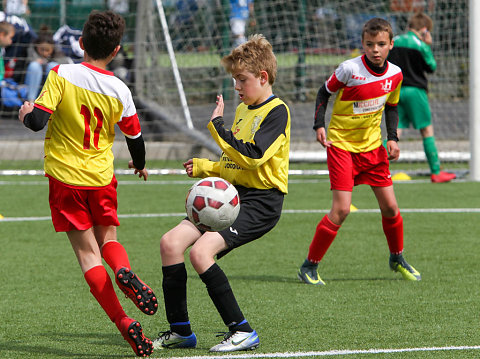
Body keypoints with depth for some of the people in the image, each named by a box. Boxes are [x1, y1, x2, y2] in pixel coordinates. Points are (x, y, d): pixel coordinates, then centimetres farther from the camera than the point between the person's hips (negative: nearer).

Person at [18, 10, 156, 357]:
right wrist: (140, 165, 28)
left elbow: (37, 120, -19)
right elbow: (135, 138, 7)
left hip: (65, 176, -2)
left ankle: (124, 322, -10)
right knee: (108, 238, 20)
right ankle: (124, 271, -16)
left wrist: (26, 113, 5)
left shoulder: (62, 75, -12)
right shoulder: (119, 90, -4)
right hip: (101, 178, 2)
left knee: (87, 252, 3)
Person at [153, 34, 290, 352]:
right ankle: (180, 331, 4)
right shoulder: (243, 109, 19)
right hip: (232, 195, 9)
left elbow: (253, 157, -23)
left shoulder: (277, 111, -10)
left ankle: (242, 332, -16)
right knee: (171, 242, -4)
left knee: (201, 251, -25)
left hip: (260, 202, -9)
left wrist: (218, 126, -16)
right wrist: (203, 167, 10)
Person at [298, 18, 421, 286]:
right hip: (342, 145, -5)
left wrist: (393, 138, 3)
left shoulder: (395, 74, -2)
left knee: (390, 207, 5)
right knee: (341, 209, -15)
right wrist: (320, 125, -14)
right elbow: (324, 93, -3)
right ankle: (309, 267, -3)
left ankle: (398, 259, 30)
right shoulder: (349, 69, -18)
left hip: (373, 146, 5)